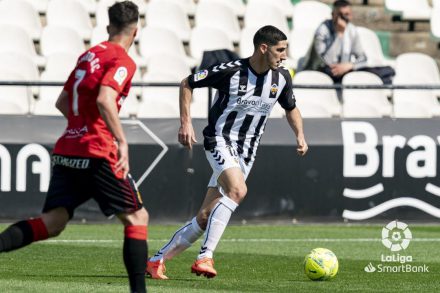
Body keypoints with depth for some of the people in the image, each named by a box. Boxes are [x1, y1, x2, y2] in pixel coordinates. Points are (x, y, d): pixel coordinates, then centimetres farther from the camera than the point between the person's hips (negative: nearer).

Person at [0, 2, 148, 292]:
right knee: (137, 217, 5)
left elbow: (63, 102, 26)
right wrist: (121, 141, -23)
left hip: (66, 150, 7)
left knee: (52, 223, 1)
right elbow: (104, 100, -23)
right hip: (97, 154, -7)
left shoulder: (87, 55, 18)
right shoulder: (123, 61, -6)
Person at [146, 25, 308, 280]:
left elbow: (291, 109, 19)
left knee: (205, 217, 2)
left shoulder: (281, 78, 0)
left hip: (246, 153, 6)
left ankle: (158, 260, 13)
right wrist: (186, 123, -11)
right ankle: (206, 256, -30)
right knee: (237, 191, -32)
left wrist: (300, 135, 1)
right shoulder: (231, 71, -15)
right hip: (220, 141, -6)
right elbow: (187, 84, -3)